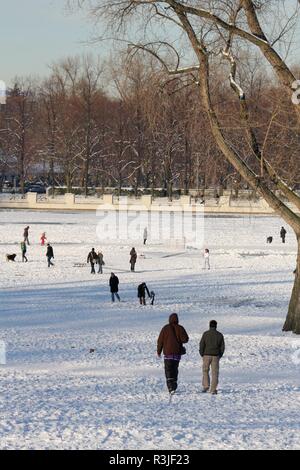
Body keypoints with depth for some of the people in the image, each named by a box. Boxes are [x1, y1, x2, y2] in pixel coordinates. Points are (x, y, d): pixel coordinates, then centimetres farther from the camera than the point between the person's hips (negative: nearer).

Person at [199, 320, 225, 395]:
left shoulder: (206, 334, -4)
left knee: (205, 371, 14)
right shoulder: (220, 335, 3)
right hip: (216, 356, 1)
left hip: (207, 355, -1)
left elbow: (201, 345, -6)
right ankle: (213, 389, -2)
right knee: (215, 373, 3)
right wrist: (220, 356, 16)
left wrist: (202, 355, 6)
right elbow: (222, 347, 5)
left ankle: (206, 386, 0)